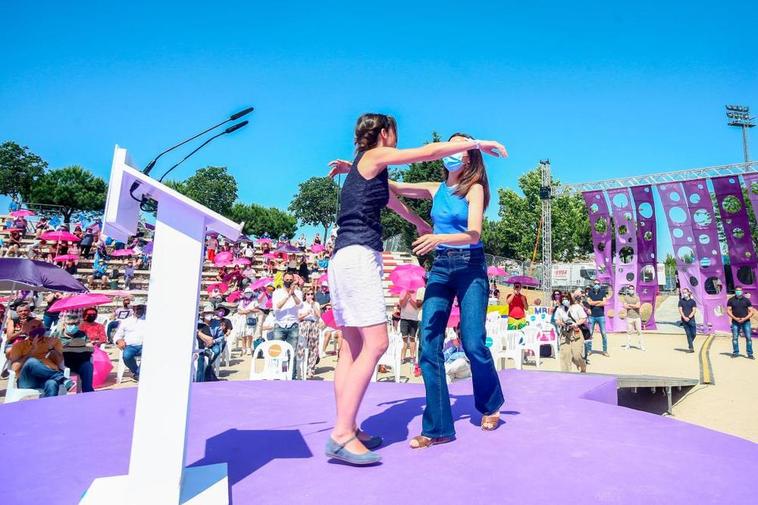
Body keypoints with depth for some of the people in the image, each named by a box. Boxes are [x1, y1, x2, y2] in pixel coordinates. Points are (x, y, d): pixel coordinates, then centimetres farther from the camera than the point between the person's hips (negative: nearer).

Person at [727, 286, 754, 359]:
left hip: (746, 322, 0)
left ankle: (750, 354, 3)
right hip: (735, 322, 0)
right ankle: (735, 353, 10)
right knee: (735, 338, 1)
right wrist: (735, 318, -12)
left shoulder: (746, 300, 4)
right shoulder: (731, 300, 4)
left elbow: (751, 312, 3)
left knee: (748, 338, -3)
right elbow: (728, 311, 2)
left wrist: (745, 318, -12)